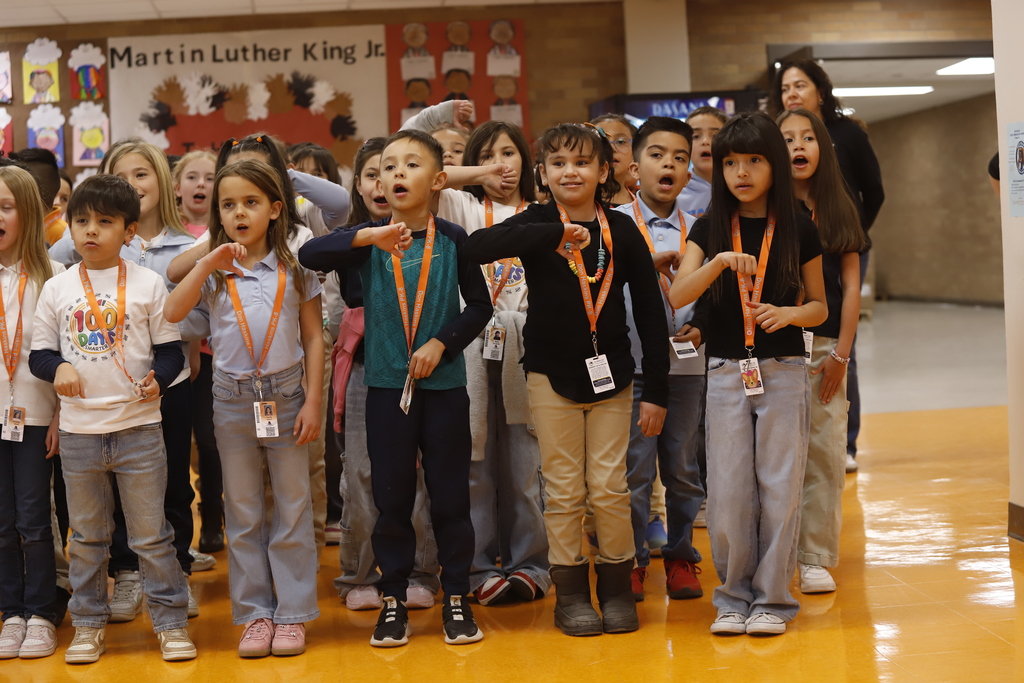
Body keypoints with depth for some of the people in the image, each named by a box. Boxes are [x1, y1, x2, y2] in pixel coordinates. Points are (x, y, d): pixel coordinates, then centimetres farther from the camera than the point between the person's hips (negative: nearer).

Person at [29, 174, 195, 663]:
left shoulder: (147, 284, 0)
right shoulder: (57, 289, 4)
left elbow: (171, 349, 1)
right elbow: (39, 354, 7)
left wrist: (158, 378, -18)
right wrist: (58, 367, -15)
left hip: (139, 427, -2)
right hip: (78, 431, 2)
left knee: (151, 535, 4)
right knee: (86, 537, 14)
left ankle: (171, 622, 15)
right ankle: (88, 625, 26)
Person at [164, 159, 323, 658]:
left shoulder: (294, 269, -1)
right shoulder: (215, 272, 2)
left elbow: (313, 338, 1)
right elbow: (172, 313, -13)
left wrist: (313, 400, -5)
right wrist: (207, 264, -19)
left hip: (285, 395, -1)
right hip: (231, 399, 2)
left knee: (292, 509, 4)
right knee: (242, 514, 8)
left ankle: (292, 614, 13)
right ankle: (255, 614, 18)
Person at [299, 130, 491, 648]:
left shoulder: (452, 240, -1)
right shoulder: (369, 243, 0)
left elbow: (479, 305, 3)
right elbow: (309, 255, -15)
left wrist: (442, 342, -11)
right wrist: (369, 236, -29)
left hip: (444, 384, 0)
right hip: (386, 386, 1)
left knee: (450, 494, 6)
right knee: (391, 497, 8)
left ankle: (456, 598, 19)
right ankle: (393, 600, 20)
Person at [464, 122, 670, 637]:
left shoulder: (621, 231, -1)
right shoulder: (536, 224, -4)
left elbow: (650, 313, 1)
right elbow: (476, 248, -25)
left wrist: (656, 390, -2)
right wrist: (555, 233, -33)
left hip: (611, 376, 1)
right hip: (552, 375, 0)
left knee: (609, 487, 4)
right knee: (563, 490, 6)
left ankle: (617, 589, 20)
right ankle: (570, 593, 18)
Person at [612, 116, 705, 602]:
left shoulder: (696, 230, 8)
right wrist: (649, 261, -17)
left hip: (685, 361, 3)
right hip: (632, 359, -3)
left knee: (683, 466, 10)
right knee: (635, 467, 0)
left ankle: (681, 555, 21)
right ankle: (631, 559, 11)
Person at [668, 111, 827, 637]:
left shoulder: (798, 230, 2)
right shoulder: (709, 229, 3)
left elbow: (819, 306, 8)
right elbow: (678, 296, -9)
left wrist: (788, 313, -13)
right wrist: (720, 261, -24)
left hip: (783, 371, -1)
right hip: (726, 371, 1)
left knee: (778, 487, 2)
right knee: (727, 490, 3)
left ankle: (771, 598, 14)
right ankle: (734, 596, 17)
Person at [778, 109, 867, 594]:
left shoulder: (838, 209, 8)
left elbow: (850, 284, 6)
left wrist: (841, 353, -1)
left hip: (824, 345, 2)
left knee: (824, 452, 1)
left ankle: (816, 558, 8)